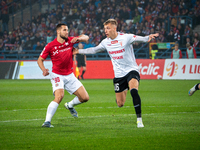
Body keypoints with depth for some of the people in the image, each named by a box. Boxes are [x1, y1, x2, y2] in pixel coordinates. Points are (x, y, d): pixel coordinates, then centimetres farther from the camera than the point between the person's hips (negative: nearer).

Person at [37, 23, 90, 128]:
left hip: (70, 76, 5)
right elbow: (40, 60, -2)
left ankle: (70, 105, 34)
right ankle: (47, 121, -29)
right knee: (59, 96, -31)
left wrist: (79, 38, -18)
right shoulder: (50, 46, -10)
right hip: (57, 75, -5)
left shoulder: (70, 40, 1)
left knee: (85, 97, 3)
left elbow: (86, 38, 5)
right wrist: (44, 69, -22)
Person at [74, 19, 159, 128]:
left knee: (134, 91, -33)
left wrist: (148, 38, -48)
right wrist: (79, 51, 16)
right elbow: (94, 50, 19)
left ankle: (139, 119, -26)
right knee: (120, 104, 4)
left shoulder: (126, 37, -12)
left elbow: (139, 39, -27)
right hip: (118, 74, 5)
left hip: (131, 70, -5)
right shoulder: (106, 42, 4)